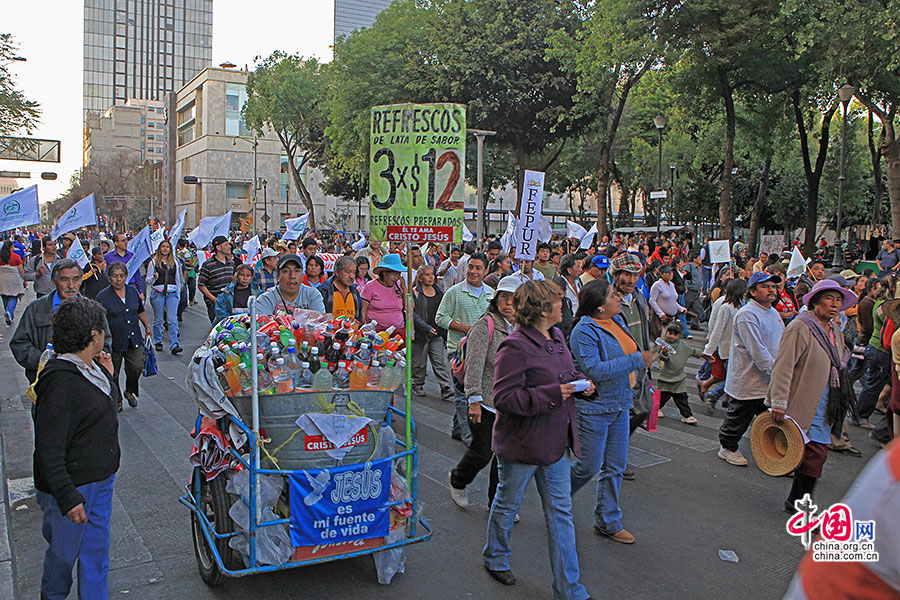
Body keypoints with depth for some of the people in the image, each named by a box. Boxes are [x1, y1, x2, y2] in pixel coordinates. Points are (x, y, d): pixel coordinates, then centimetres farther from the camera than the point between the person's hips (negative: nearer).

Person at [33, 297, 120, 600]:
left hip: (100, 480, 8)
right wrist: (67, 499, -25)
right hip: (72, 486, -8)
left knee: (96, 551, 16)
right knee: (64, 551, 16)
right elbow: (48, 449, -25)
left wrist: (107, 377, 8)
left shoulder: (89, 369, 4)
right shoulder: (60, 379, -24)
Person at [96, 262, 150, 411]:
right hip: (114, 342, -3)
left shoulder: (133, 291, 8)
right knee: (113, 373, 7)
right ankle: (116, 400, 26)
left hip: (134, 340, 3)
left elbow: (140, 311, 23)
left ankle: (129, 392, 24)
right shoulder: (103, 296, -6)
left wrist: (147, 326, 20)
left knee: (136, 368, -3)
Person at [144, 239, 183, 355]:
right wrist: (154, 277, -17)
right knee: (158, 319, 5)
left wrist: (178, 294, 13)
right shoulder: (153, 262, 5)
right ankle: (158, 342, 20)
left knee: (172, 319, -8)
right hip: (158, 293, -1)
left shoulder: (175, 262, 13)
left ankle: (174, 345, -12)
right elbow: (148, 281, 5)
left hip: (172, 293, 1)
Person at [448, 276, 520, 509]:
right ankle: (457, 480, 31)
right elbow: (474, 365, -16)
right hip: (486, 402, -5)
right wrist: (475, 400, -21)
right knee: (482, 452, 1)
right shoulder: (485, 326, -12)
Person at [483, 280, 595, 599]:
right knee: (507, 504, 15)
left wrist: (581, 384, -1)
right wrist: (551, 394, -29)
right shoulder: (515, 347, -23)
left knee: (560, 512, 12)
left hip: (554, 441, 8)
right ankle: (494, 557, 43)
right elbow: (503, 398, -25)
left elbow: (568, 372, 21)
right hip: (520, 442, -8)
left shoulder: (556, 337, 5)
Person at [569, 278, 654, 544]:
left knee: (615, 467, 12)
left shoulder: (617, 320, 8)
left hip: (620, 405, 8)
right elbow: (594, 370, -27)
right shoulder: (584, 331, -18)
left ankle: (607, 522, 26)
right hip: (593, 408, -8)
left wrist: (650, 355, 6)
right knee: (589, 466, 0)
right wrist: (636, 361, -26)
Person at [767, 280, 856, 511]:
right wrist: (779, 403, -22)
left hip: (825, 404, 8)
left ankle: (795, 501, 23)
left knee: (815, 452, 10)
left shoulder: (835, 330, 14)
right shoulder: (800, 328, -13)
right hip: (805, 404, -8)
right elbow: (783, 367, -18)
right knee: (814, 453, -9)